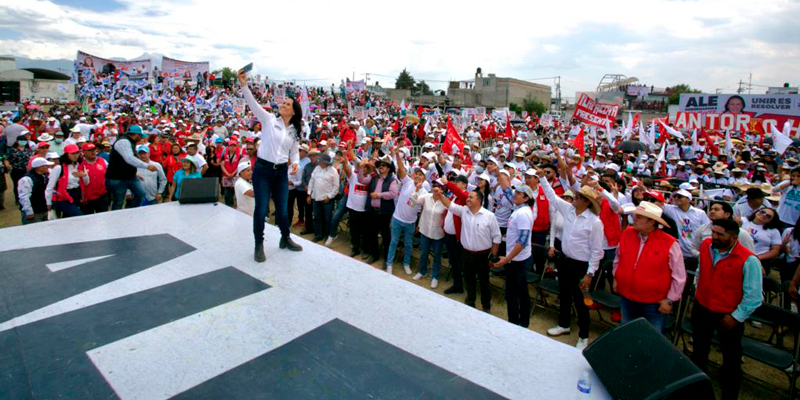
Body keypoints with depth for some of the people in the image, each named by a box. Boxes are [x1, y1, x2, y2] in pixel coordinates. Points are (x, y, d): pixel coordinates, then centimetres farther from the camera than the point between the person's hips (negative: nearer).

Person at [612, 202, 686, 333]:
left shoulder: (669, 244, -18)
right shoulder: (626, 234, -6)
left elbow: (679, 277, -10)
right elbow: (618, 258, 13)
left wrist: (669, 300, -8)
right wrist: (616, 278, 12)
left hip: (654, 305, -4)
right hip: (627, 299, 4)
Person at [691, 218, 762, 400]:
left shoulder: (748, 260, -23)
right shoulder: (705, 246, -7)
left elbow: (753, 296, -18)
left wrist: (736, 317, -16)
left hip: (728, 317, -5)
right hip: (701, 309, 5)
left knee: (731, 359, 15)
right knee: (699, 352, 23)